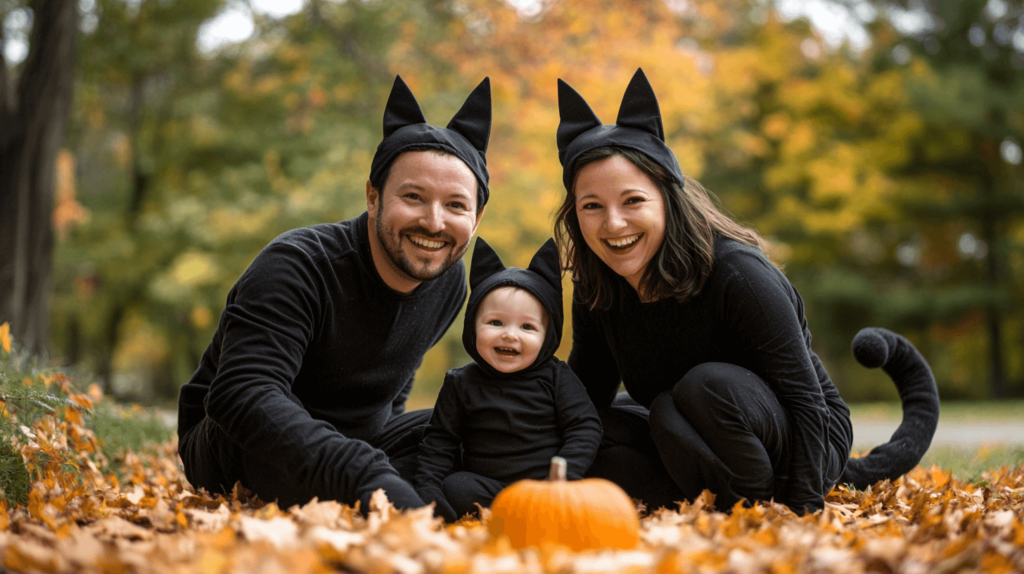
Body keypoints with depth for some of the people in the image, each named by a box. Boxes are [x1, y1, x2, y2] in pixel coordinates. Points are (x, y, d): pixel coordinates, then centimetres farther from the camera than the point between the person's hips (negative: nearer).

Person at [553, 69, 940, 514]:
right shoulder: (595, 290, -9)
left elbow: (806, 401, -26)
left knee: (708, 385, -35)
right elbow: (586, 390, 1)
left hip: (800, 443, -6)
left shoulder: (738, 274, -27)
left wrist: (802, 511, -34)